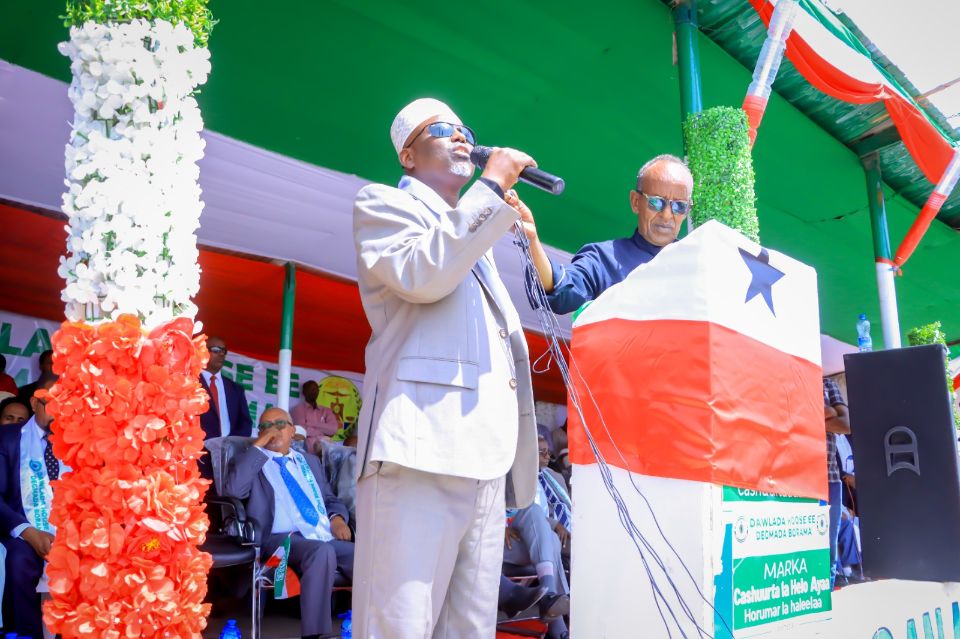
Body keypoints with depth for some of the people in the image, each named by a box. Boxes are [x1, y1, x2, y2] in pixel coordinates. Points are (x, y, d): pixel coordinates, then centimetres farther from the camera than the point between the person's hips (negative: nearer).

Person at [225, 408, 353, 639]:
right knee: (322, 552, -38)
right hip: (283, 539, -5)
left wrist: (337, 517, 4)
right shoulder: (251, 461, 13)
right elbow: (233, 489, -9)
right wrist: (258, 446, -5)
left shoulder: (309, 461, 27)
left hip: (327, 538, 5)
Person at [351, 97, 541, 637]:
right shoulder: (382, 203, 9)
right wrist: (494, 184, -7)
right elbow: (421, 275, -14)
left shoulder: (477, 236, 30)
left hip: (486, 452, 7)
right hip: (422, 444, -7)